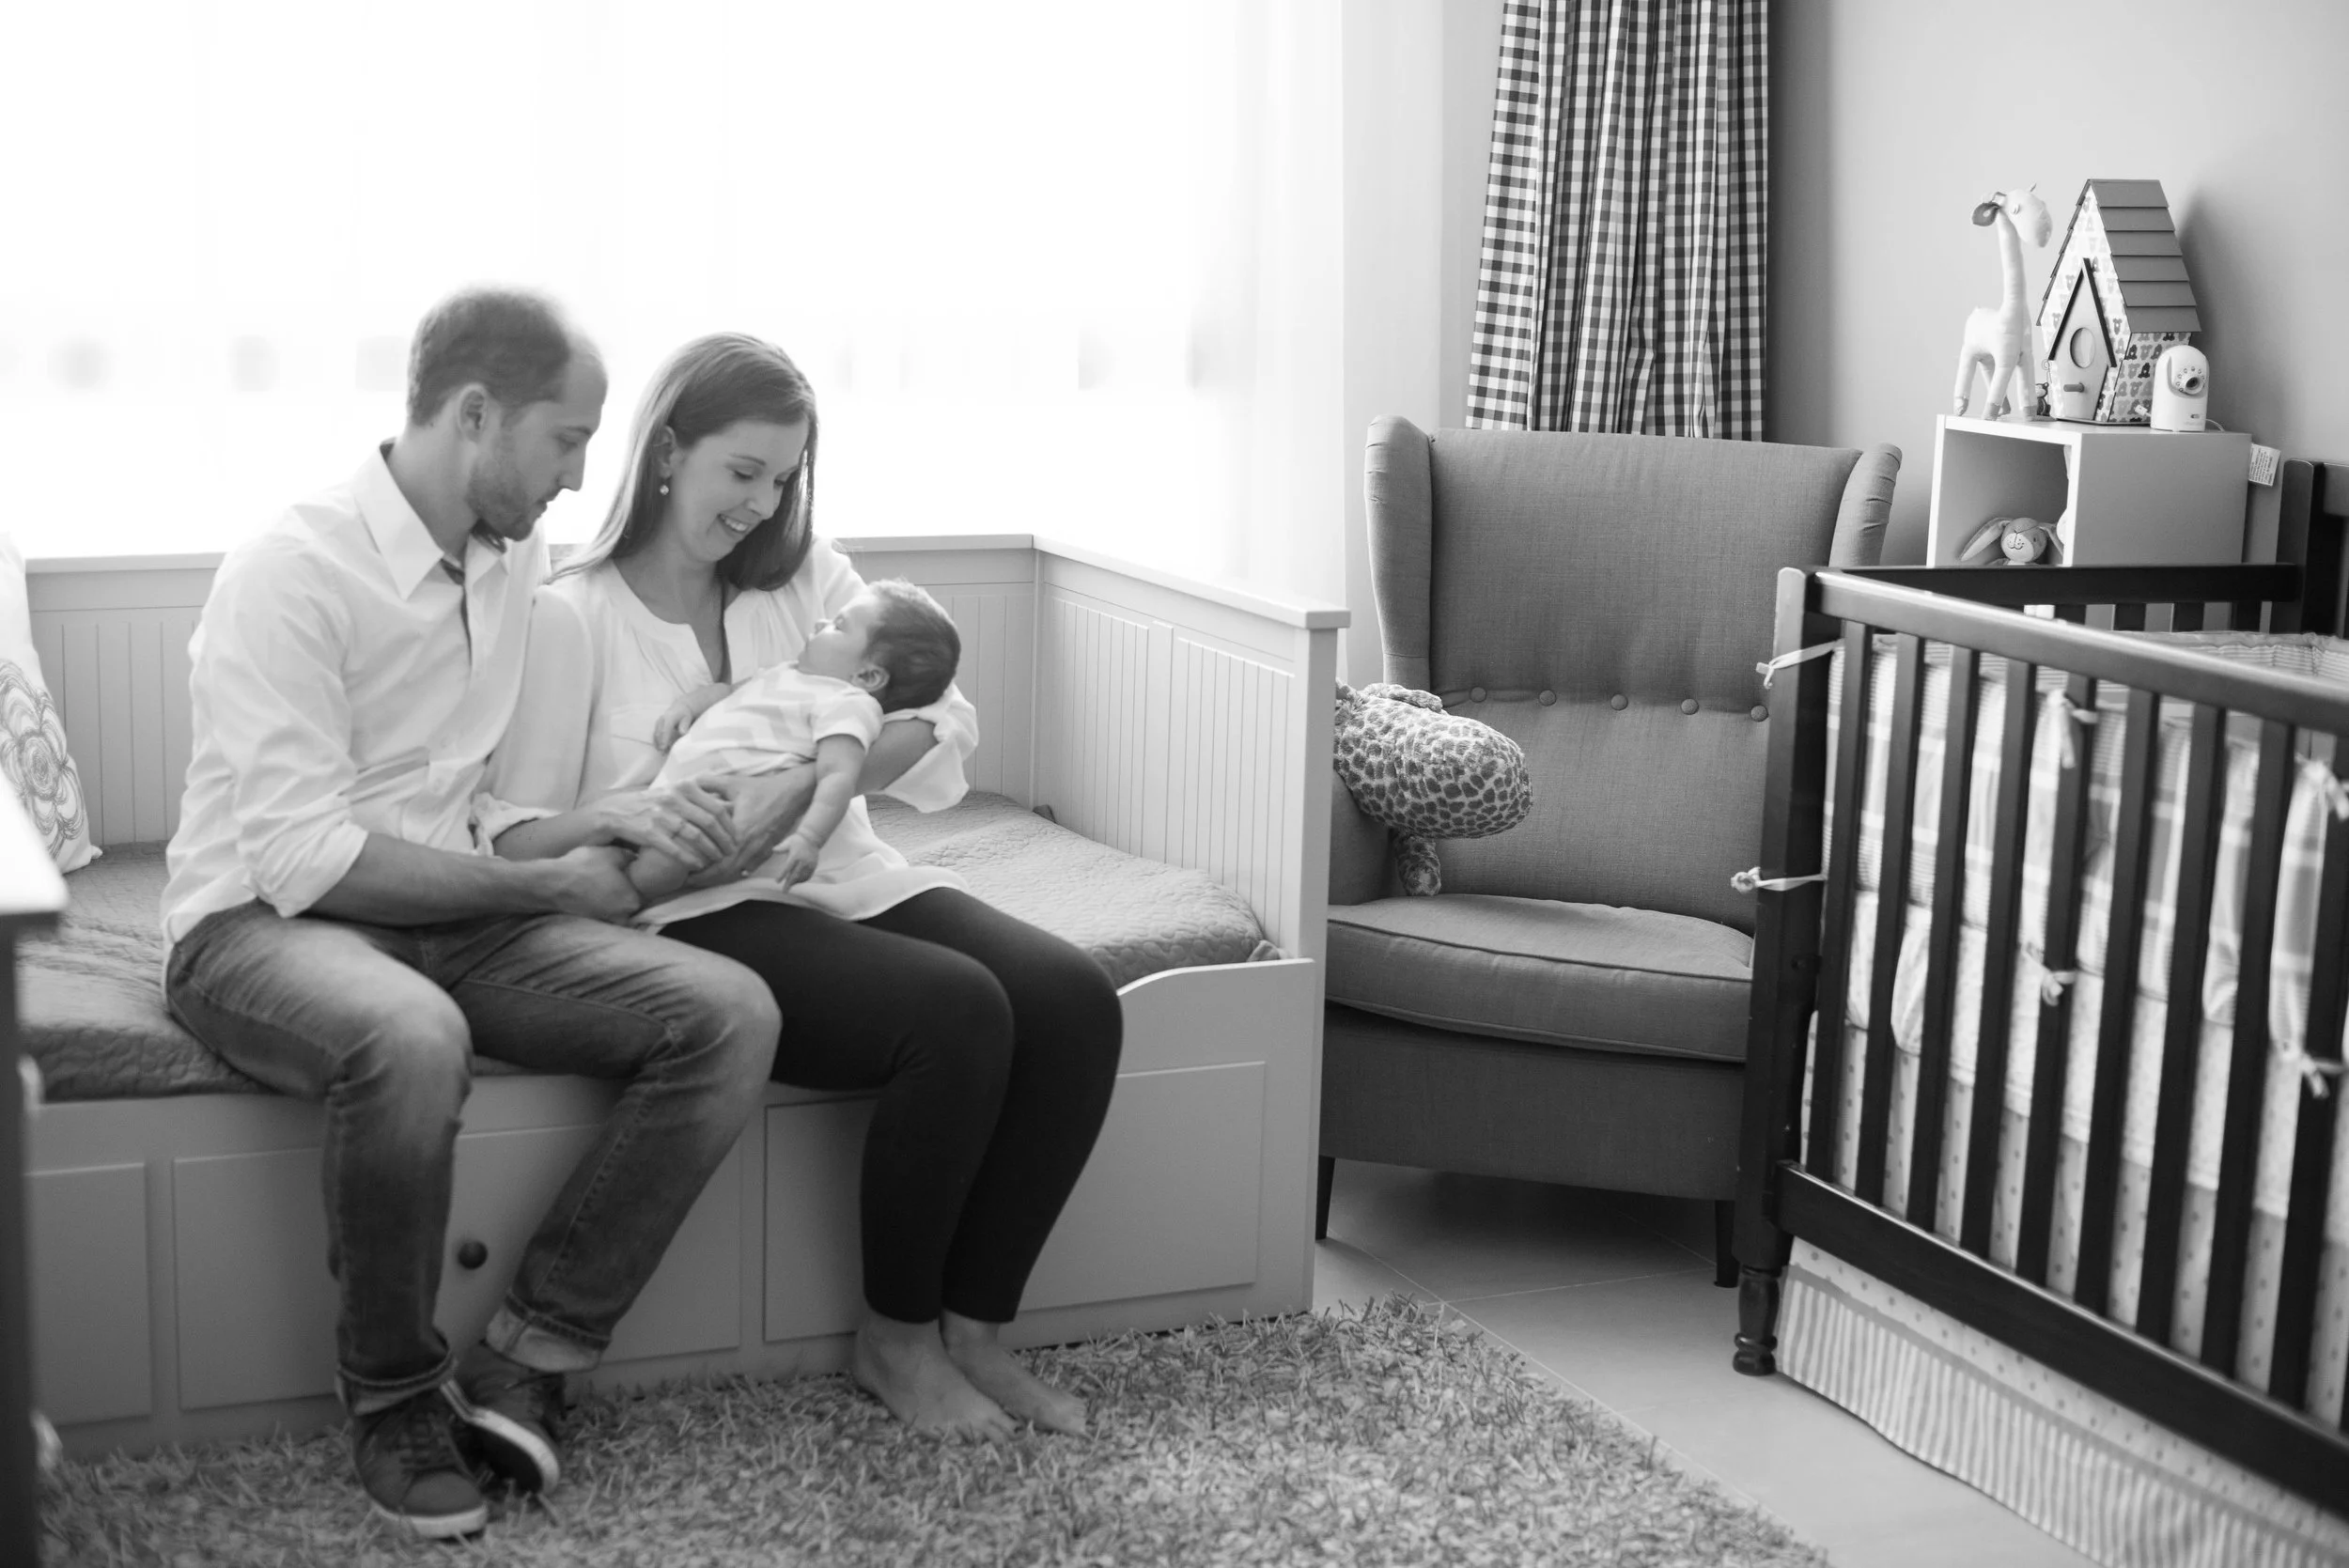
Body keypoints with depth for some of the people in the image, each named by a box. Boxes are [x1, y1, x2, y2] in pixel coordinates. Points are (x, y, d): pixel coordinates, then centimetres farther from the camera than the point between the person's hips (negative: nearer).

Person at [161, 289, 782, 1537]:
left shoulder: (515, 556, 7)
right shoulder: (292, 573, -16)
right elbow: (304, 858, -21)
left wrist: (602, 820, -6)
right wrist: (548, 885, -16)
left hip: (454, 915, 7)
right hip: (264, 924, -6)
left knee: (730, 1014, -17)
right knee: (411, 1039, -41)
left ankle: (523, 1365, -12)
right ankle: (392, 1392, -15)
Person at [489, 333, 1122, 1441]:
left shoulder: (803, 573, 13)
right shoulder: (573, 616, -1)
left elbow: (945, 721, 3)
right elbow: (517, 842, -5)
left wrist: (811, 777, -15)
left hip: (841, 880, 6)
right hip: (701, 919, -6)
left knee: (1074, 1001, -20)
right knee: (958, 1009, -30)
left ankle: (975, 1326, -7)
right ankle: (894, 1338, -10)